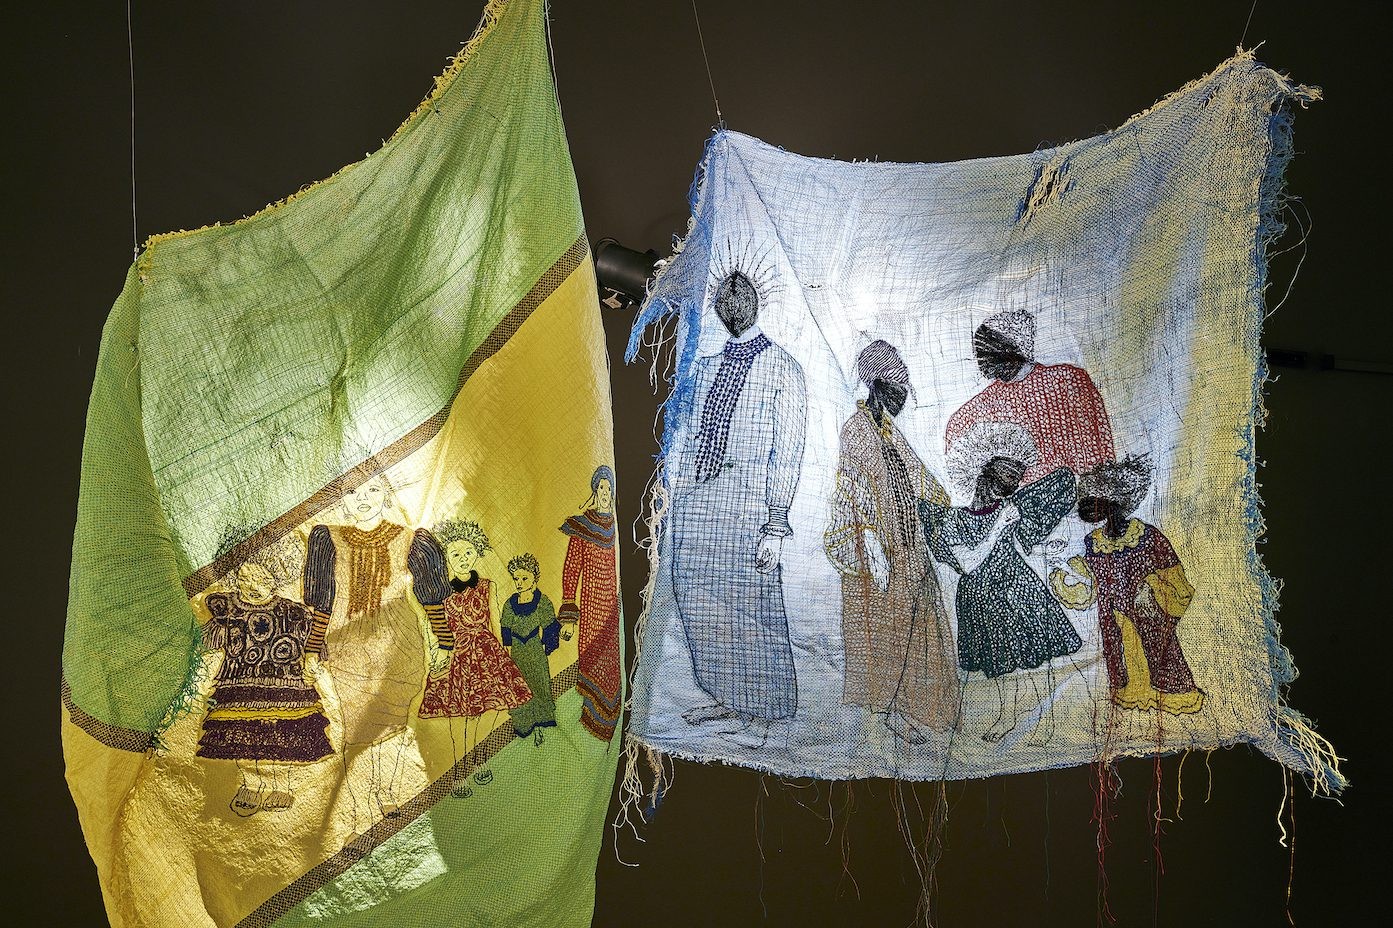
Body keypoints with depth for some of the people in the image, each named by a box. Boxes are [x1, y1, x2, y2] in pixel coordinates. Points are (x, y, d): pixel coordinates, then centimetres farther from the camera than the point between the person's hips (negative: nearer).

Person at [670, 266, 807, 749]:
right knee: (700, 603, 10)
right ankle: (725, 699, 26)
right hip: (694, 498, 6)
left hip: (744, 497, -6)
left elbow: (787, 451, -7)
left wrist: (775, 524, -13)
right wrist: (675, 484, 9)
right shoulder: (708, 365, 18)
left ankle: (758, 714, 9)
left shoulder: (782, 368, -1)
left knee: (748, 605, -5)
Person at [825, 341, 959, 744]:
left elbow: (916, 474, 24)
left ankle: (899, 702, 20)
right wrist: (875, 551, -24)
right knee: (884, 625, -3)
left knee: (908, 620, 11)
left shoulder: (885, 428, 14)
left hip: (905, 547, 9)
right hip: (880, 549, -9)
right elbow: (860, 492, -20)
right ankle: (889, 708, 5)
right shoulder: (858, 429, -13)